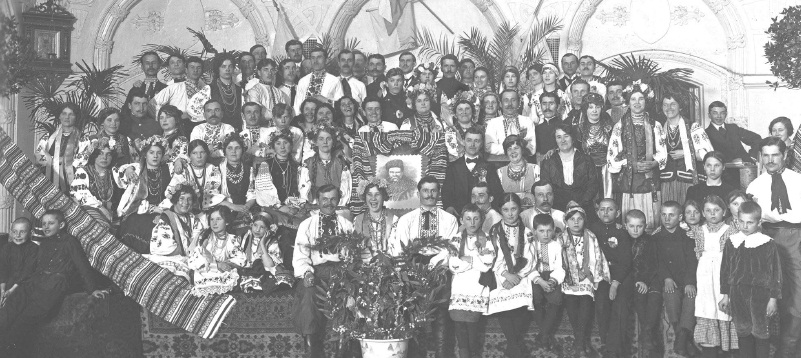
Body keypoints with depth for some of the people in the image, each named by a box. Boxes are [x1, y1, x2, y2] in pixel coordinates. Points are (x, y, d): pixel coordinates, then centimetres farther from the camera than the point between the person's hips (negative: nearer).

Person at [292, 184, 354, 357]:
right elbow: (300, 255, 5)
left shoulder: (347, 225, 19)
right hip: (315, 271, 0)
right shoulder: (306, 225, 16)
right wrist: (306, 272, -15)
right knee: (309, 293, -33)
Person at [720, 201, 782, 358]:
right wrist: (725, 295, 9)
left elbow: (775, 273, -2)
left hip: (760, 295, -3)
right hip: (737, 295, 3)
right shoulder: (731, 242, 5)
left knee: (761, 334, 3)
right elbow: (725, 270, 10)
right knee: (743, 333, 11)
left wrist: (773, 298, -4)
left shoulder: (768, 244, -5)